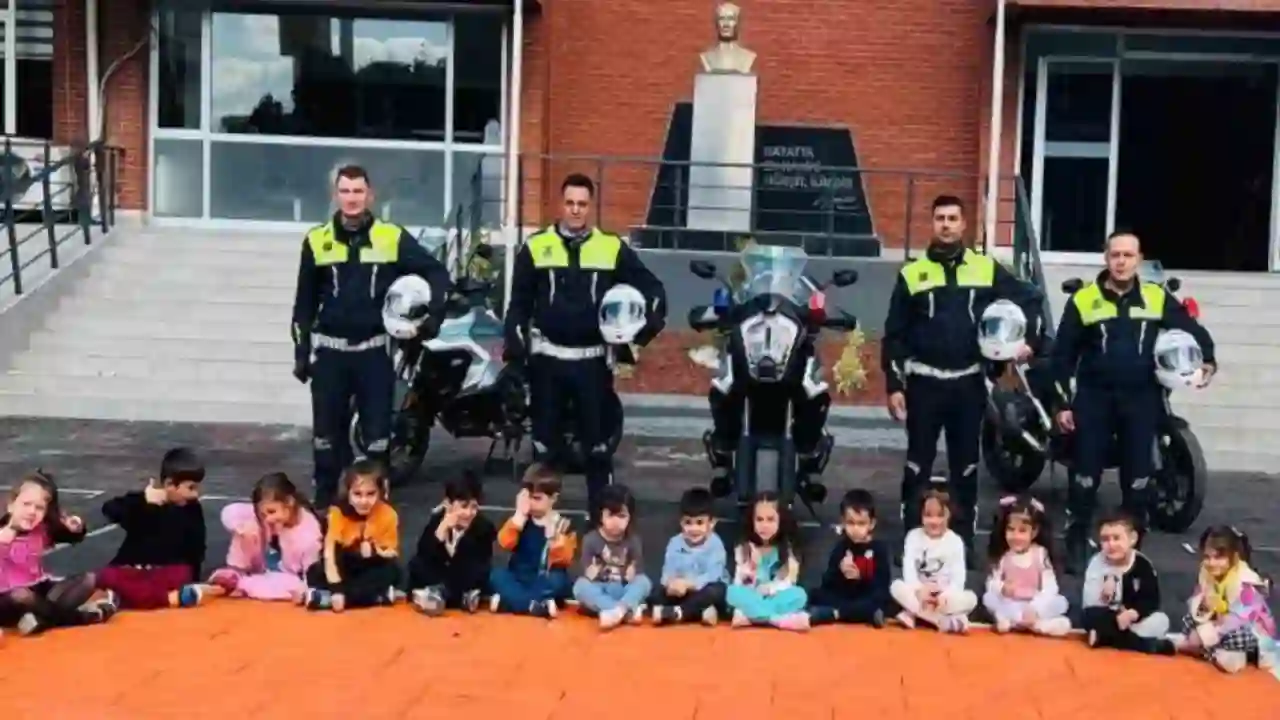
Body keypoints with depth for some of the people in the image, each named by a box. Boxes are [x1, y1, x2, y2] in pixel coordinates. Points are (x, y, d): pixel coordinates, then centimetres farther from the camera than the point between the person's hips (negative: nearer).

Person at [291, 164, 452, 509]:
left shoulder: (392, 238, -3)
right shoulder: (317, 241, 3)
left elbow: (437, 272, 3)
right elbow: (305, 302, 9)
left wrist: (434, 314, -11)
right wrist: (301, 351, 6)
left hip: (374, 350, -1)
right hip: (329, 350, 1)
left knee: (377, 430, 2)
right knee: (326, 430, 6)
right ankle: (324, 499, 17)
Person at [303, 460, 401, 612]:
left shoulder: (387, 515, -16)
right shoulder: (338, 513, -18)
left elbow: (393, 555, -12)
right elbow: (329, 553, -24)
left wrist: (376, 553, -34)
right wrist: (336, 589, -35)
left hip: (372, 570, 0)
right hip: (345, 569, 0)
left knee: (392, 570, -32)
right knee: (315, 573, -26)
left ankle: (325, 598, -31)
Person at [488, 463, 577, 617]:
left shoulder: (562, 525, -1)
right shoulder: (521, 519, 5)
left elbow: (564, 559, -12)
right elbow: (505, 543, -12)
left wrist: (554, 537, -26)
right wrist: (520, 514, -15)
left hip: (546, 584, -2)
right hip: (520, 581, 2)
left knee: (558, 581, -33)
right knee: (497, 575, -24)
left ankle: (506, 601, -32)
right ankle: (538, 606, -35)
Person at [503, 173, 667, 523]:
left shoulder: (613, 248, 1)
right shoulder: (536, 247, 2)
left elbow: (653, 288, 5)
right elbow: (519, 302, 8)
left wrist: (647, 327, -11)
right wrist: (515, 344, -2)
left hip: (593, 359, 0)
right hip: (547, 357, 1)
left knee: (598, 443, 3)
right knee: (545, 442, 8)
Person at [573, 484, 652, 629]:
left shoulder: (633, 541, -1)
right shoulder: (591, 540, -4)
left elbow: (636, 577, -2)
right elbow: (588, 576, -6)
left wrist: (631, 573, -22)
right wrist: (593, 571, -25)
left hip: (623, 592, 1)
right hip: (598, 593, -1)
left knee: (644, 581, -26)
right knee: (580, 585, -30)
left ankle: (617, 611, -50)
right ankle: (627, 611, -42)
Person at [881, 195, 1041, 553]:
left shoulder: (987, 269, 3)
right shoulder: (912, 273, 1)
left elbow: (1029, 298, 12)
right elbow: (894, 335, 2)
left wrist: (1029, 339, -1)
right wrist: (894, 385, -3)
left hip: (969, 383, 1)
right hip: (924, 383, -1)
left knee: (966, 465, 9)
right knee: (918, 464, 4)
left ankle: (965, 540, 17)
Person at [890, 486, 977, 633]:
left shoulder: (955, 541, -2)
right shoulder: (914, 536, -1)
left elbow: (958, 575, -9)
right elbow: (908, 567, -11)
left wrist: (946, 595, -26)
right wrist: (919, 590, -28)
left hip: (946, 596, 0)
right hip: (919, 593, 0)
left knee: (970, 598, -28)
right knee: (897, 586, -29)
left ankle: (913, 614, -32)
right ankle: (944, 620, -35)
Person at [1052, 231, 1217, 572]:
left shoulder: (1158, 298, 3)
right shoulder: (1083, 300, 0)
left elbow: (1192, 328, 13)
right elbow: (1063, 355, 2)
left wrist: (1207, 360, -5)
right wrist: (1063, 403, -2)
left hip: (1142, 399, 1)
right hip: (1094, 398, -1)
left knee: (1138, 477, 6)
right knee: (1085, 475, 1)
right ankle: (1077, 545, 11)